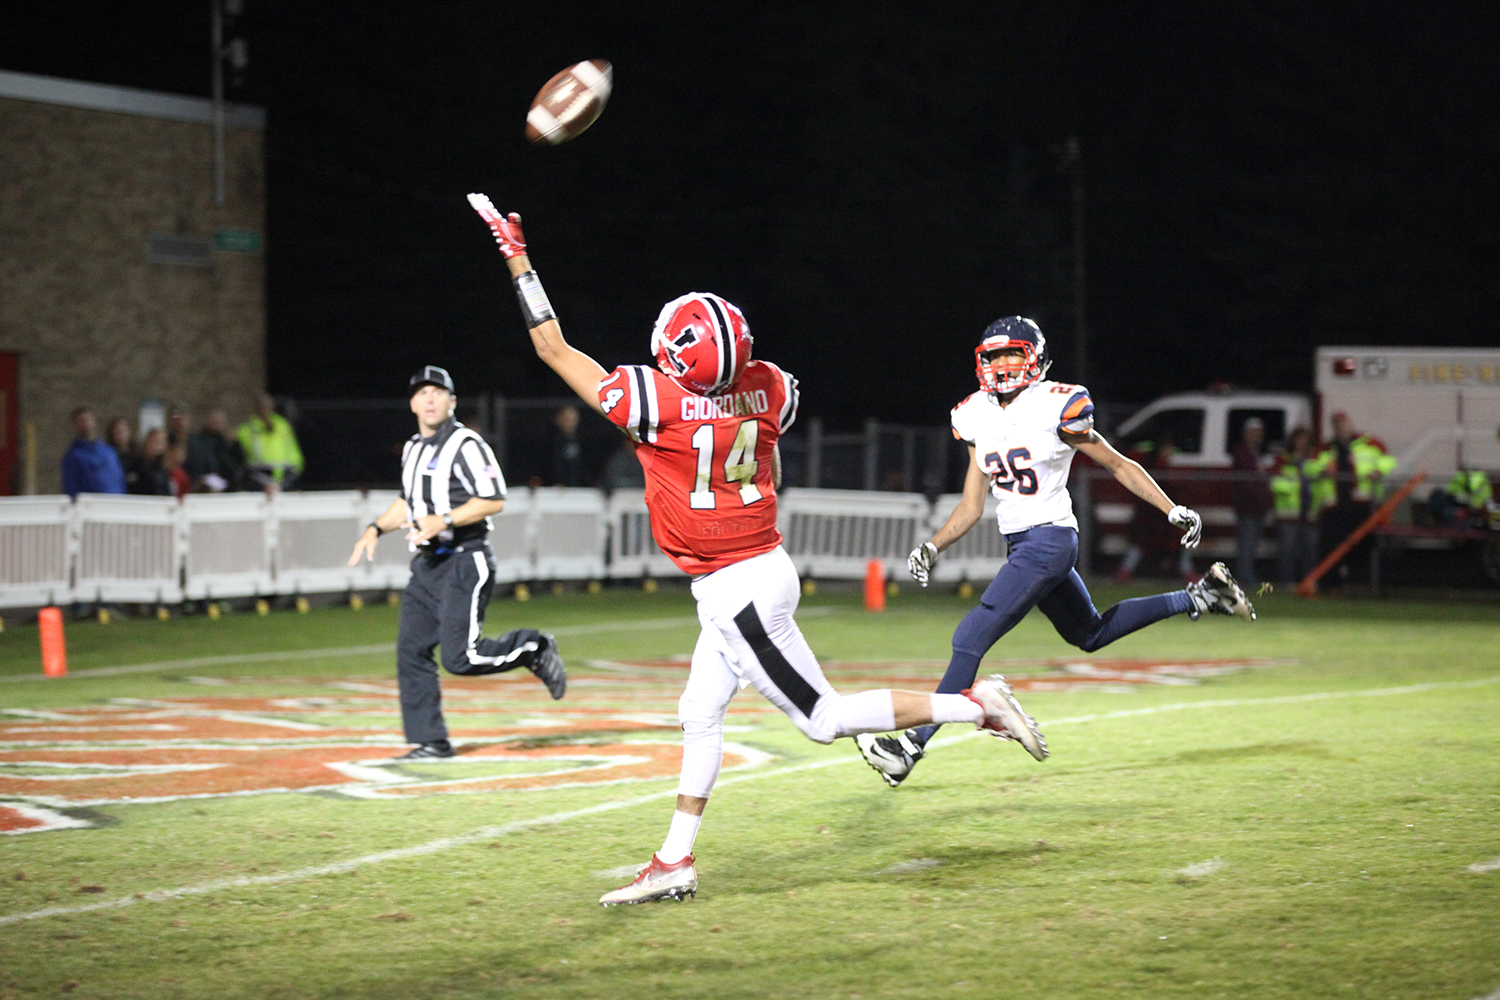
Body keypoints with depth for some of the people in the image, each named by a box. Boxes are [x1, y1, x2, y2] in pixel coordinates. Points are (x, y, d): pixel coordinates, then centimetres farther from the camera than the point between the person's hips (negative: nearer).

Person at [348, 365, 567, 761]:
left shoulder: (466, 445, -10)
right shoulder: (413, 449, 16)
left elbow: (494, 500, -17)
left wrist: (445, 521, -23)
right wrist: (377, 527, 17)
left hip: (465, 563, -8)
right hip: (426, 565, 8)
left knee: (459, 657, -14)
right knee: (411, 652, 1)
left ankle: (533, 649, 9)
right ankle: (431, 742, 7)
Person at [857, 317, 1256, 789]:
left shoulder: (1054, 408, -11)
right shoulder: (979, 419, 8)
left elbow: (1120, 467, -2)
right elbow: (971, 507, 11)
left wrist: (1174, 512, -4)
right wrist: (932, 547, -3)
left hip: (1049, 541, -9)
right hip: (1019, 544, 9)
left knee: (971, 638, -15)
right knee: (1091, 635, 24)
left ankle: (913, 744, -12)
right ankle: (1197, 597, 37)